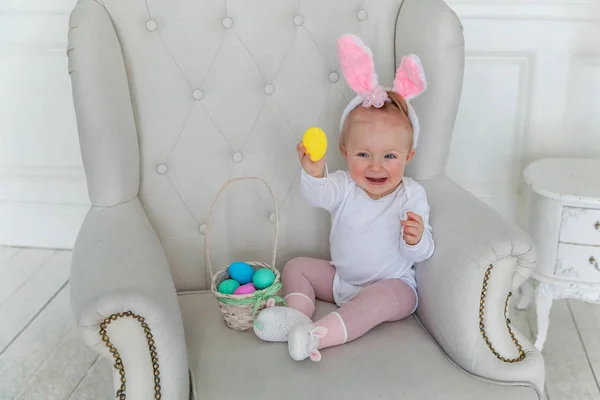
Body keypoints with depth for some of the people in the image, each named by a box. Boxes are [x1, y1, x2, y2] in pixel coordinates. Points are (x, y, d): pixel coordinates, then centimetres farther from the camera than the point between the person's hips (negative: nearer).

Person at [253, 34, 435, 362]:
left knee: (380, 299, -35)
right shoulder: (344, 185, -7)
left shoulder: (411, 195, -14)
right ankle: (298, 315, -23)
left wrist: (415, 239, -39)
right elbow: (319, 195, -30)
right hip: (340, 278, 5)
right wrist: (313, 173, -52)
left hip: (392, 285, -4)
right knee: (296, 266, 0)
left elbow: (421, 253, -15)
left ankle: (319, 335, -46)